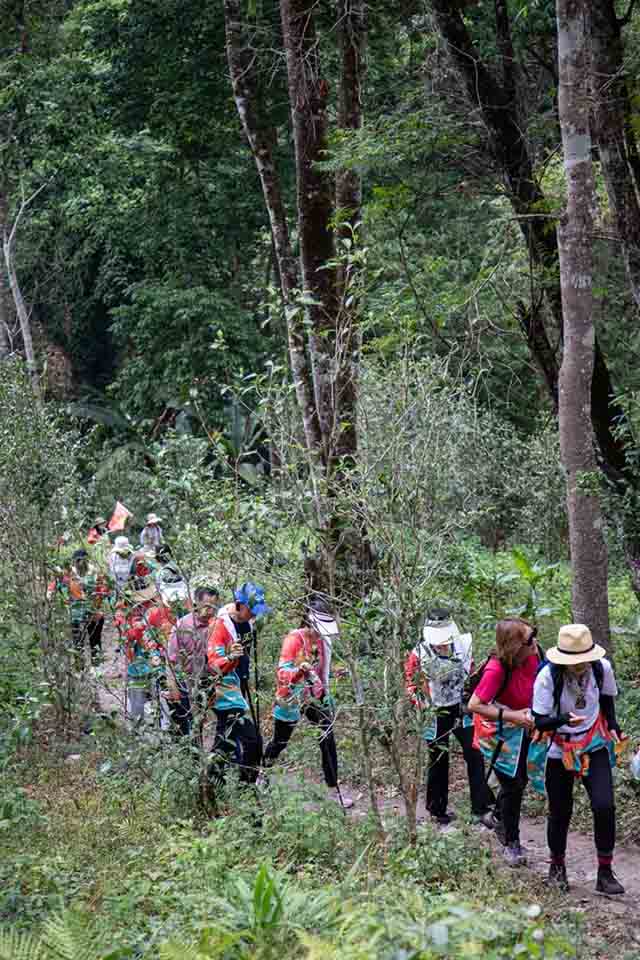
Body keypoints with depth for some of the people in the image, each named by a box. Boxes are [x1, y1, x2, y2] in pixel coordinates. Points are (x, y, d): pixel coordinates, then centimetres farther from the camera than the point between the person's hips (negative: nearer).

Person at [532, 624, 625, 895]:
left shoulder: (602, 668, -13)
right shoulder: (547, 676, -23)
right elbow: (540, 721, -19)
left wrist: (612, 726, -4)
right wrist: (564, 719, -38)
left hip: (594, 746, 2)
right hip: (559, 751, -2)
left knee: (604, 806, -13)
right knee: (560, 812, 7)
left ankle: (605, 873, 2)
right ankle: (557, 866, 33)